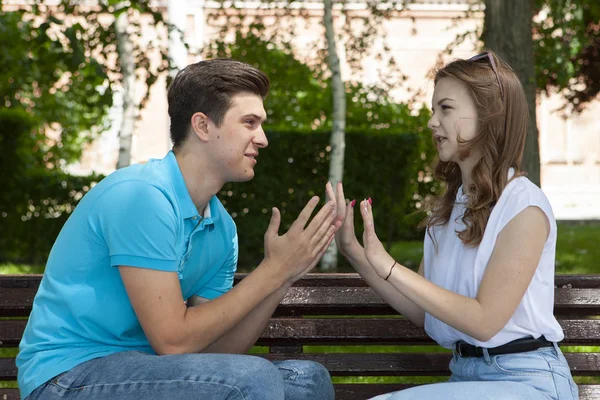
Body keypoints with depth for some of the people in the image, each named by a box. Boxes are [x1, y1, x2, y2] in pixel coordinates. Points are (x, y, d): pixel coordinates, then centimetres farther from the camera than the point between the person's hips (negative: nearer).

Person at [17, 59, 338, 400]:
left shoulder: (222, 227, 7)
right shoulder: (141, 195, -19)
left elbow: (214, 352, 3)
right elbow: (172, 341, -21)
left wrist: (282, 280, -8)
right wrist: (273, 270, -16)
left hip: (141, 369, 8)